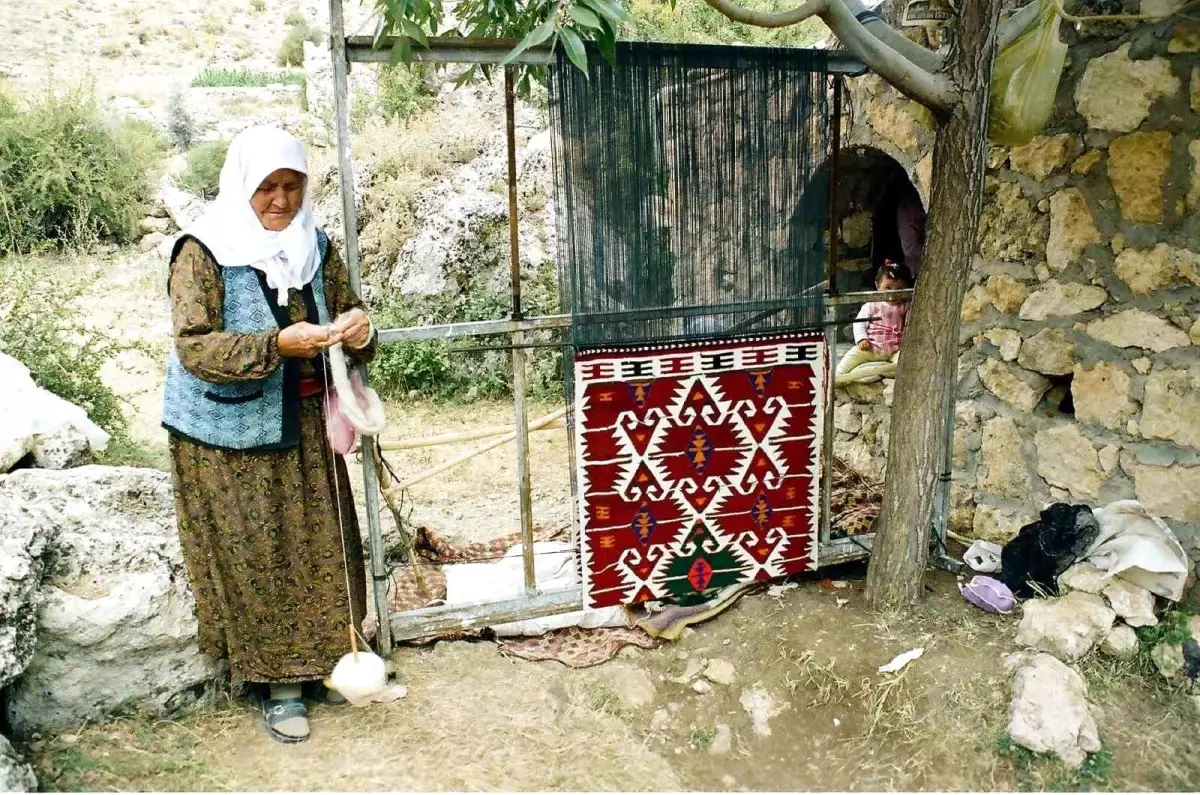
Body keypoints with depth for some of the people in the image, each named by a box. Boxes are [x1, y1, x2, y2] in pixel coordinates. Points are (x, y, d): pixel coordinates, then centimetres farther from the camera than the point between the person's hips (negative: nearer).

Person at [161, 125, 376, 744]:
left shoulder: (315, 246, 5)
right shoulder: (203, 252, -10)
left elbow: (345, 313, 9)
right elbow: (194, 346, -18)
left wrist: (358, 331, -16)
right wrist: (278, 344, -31)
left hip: (304, 425, 5)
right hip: (231, 434, -5)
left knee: (320, 545, 9)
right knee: (255, 555, 3)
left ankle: (319, 660, 27)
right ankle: (275, 682, 17)